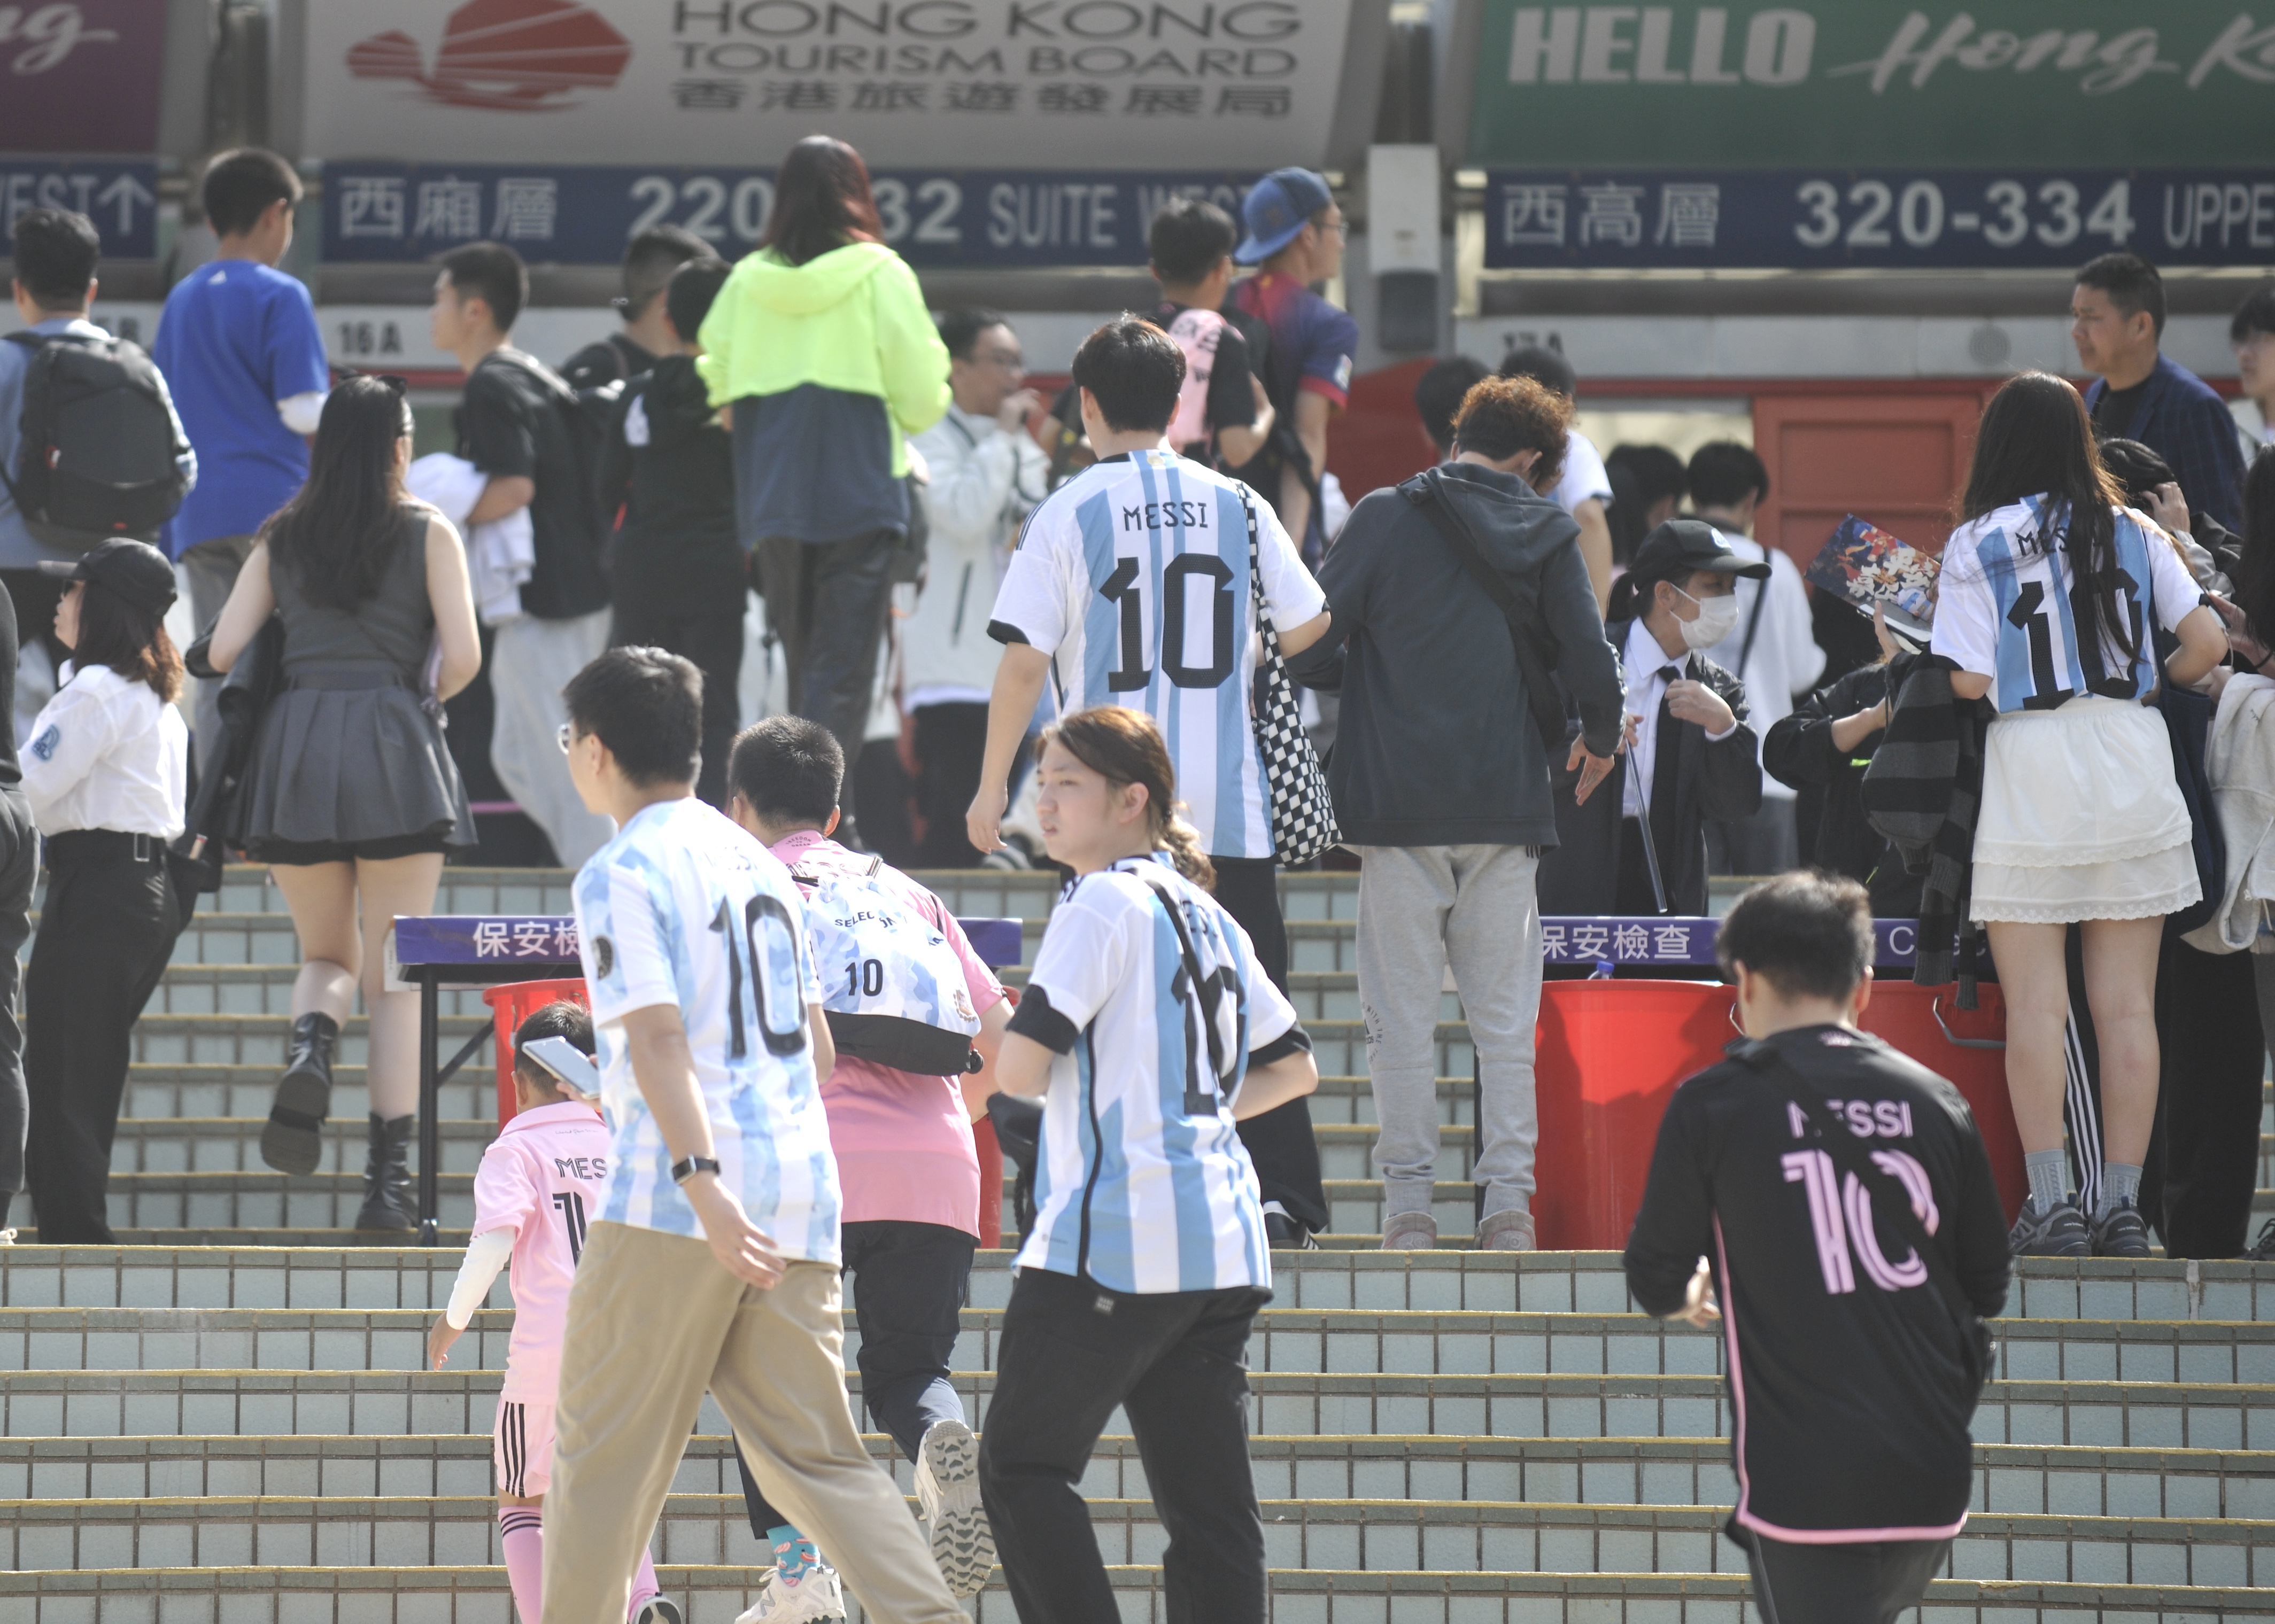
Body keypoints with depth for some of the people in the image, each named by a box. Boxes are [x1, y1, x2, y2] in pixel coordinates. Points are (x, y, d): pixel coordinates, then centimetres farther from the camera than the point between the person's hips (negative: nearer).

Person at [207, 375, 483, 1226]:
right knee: (394, 976, 3)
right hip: (393, 747, -2)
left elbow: (222, 650, 5)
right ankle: (389, 1176, -4)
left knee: (328, 954, 18)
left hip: (293, 743, 2)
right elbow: (463, 657, -5)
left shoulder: (281, 539, 11)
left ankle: (310, 1050, -16)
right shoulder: (428, 533, 4)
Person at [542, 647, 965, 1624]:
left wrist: (700, 1181, -28)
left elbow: (659, 1036, -18)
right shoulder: (755, 862, 18)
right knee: (814, 1452, 4)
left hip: (675, 1204, -7)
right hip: (800, 1195, 7)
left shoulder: (621, 874, -6)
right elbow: (816, 1047, 21)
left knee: (604, 1451, 3)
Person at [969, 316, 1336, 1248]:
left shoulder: (1069, 513, -4)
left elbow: (1025, 660, -7)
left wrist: (992, 785, 2)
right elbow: (1309, 626, 9)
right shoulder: (1234, 505, 4)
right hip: (1228, 802, 2)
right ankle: (1279, 1194, 2)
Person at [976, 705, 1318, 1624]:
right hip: (1221, 1250, 8)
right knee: (1209, 1504, 3)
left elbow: (1019, 1068, -14)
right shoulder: (1210, 919, 17)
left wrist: (1011, 1053, 7)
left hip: (1109, 1239, -8)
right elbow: (1294, 1067, 26)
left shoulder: (1104, 903, -7)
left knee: (1024, 1468, 2)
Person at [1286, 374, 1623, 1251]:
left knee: (1403, 1015, 2)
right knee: (1505, 1019, 6)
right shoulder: (1547, 534, 3)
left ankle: (1409, 1200, -1)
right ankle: (1507, 1198, 1)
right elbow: (1593, 666, 1)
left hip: (1397, 803, -1)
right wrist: (1598, 743, 22)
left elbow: (1310, 638, -6)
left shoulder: (1386, 518, -1)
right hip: (1506, 805, 1)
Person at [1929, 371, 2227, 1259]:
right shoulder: (2132, 534, 6)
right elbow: (2208, 642, 3)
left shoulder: (1977, 544, -2)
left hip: (2030, 773, -3)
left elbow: (1971, 682, -9)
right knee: (2127, 1005, 5)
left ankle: (2049, 1203, -4)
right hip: (2132, 772, 3)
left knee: (2034, 1004, 1)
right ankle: (2124, 1203, 4)